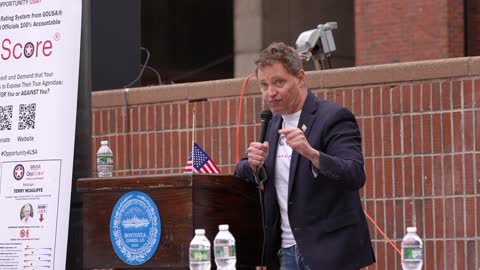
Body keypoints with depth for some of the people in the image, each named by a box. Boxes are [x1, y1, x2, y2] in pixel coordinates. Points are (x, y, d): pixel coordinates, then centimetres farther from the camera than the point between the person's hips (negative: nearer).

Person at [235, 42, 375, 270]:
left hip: (328, 251, -7)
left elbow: (355, 176, -21)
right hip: (287, 251, 7)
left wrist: (311, 153, -37)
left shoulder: (334, 118, -9)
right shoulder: (274, 124, 13)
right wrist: (254, 165, -7)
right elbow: (241, 175, 17)